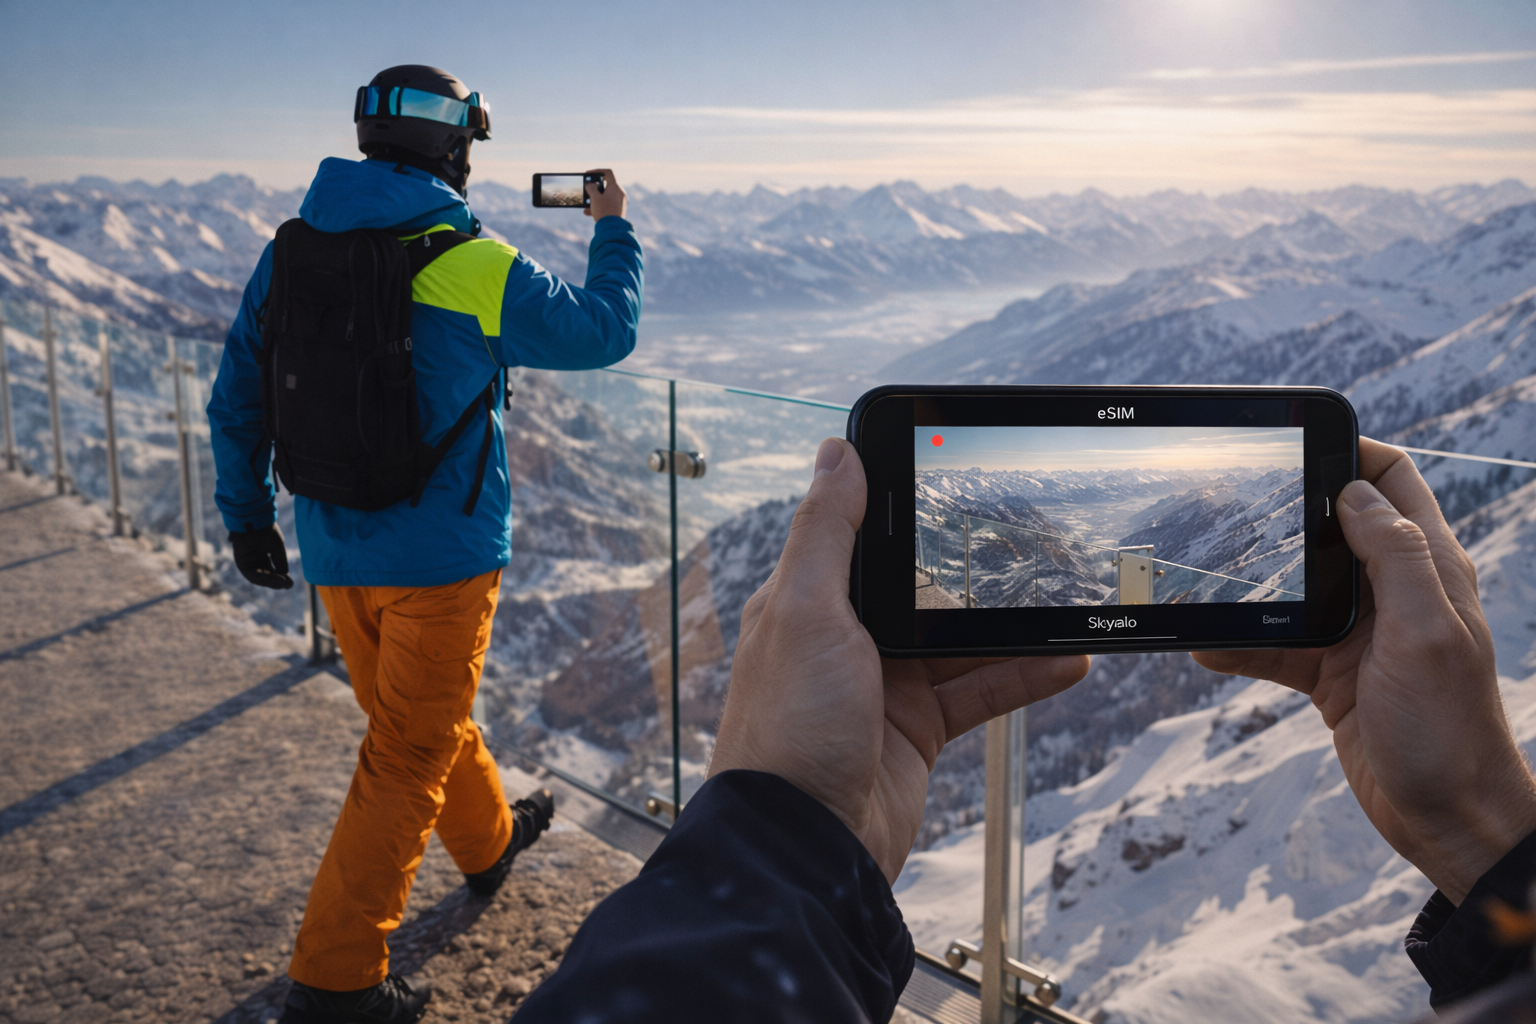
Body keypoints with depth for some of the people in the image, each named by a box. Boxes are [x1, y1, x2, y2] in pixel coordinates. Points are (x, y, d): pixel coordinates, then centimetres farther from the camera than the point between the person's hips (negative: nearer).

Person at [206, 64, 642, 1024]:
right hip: (442, 552, -6)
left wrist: (247, 514, 17)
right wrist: (614, 228, 14)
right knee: (407, 760, 4)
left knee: (421, 716, 24)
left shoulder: (292, 252, 1)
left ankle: (490, 840, 49)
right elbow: (604, 331, -2)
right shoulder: (477, 267, -15)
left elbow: (236, 397, 6)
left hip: (336, 551, 7)